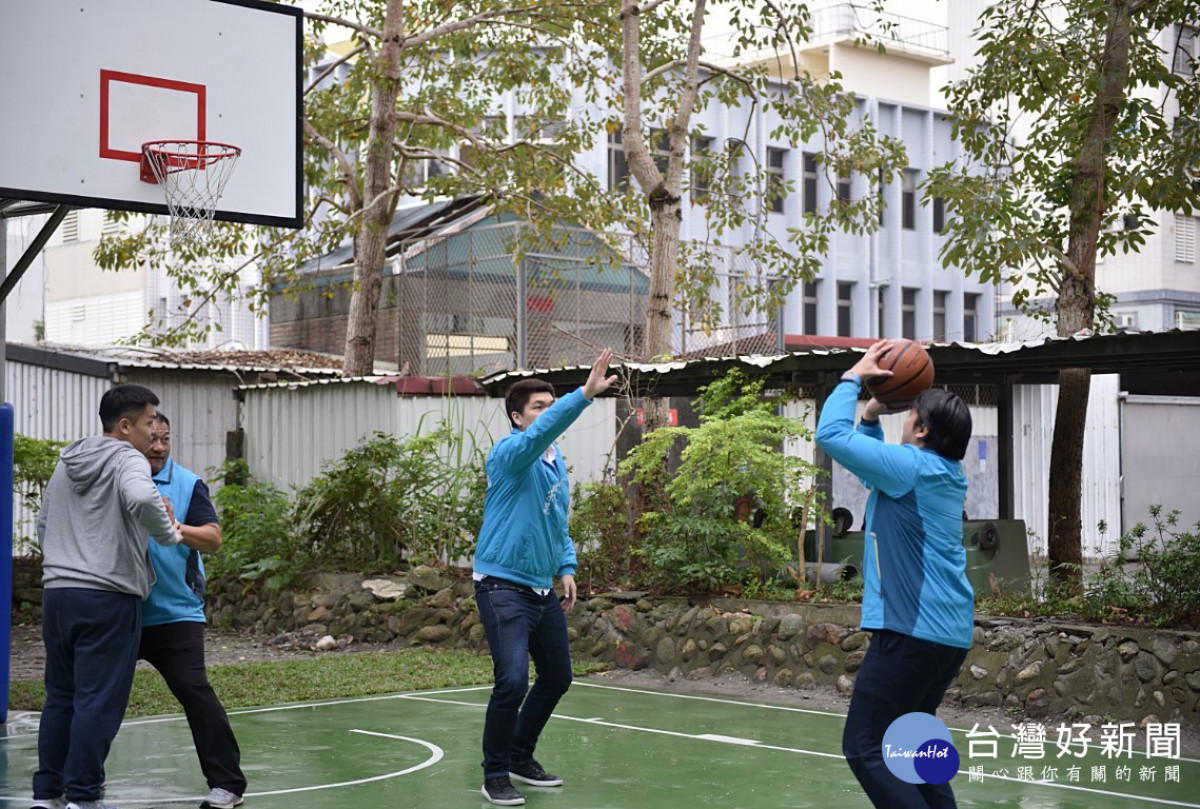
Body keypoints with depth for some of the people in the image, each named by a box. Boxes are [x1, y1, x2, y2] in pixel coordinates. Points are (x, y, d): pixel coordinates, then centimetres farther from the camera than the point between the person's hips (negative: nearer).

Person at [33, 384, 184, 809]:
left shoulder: (65, 463, 18)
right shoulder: (127, 460, -7)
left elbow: (43, 523, 27)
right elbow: (141, 498, -29)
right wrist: (169, 534, -14)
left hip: (56, 594, 8)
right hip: (107, 598, -8)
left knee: (60, 697, 14)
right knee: (99, 702, -2)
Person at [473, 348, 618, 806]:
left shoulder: (557, 464, 12)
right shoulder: (510, 454, -12)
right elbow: (540, 432, -34)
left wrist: (566, 568, 8)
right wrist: (586, 393, -44)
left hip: (543, 591, 9)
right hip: (503, 587, -9)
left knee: (557, 678, 16)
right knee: (512, 681, -18)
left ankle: (521, 758, 34)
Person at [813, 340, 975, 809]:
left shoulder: (913, 466, -13)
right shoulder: (945, 473, 13)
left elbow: (831, 434, -13)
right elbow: (871, 459, 29)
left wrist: (853, 378, -1)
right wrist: (872, 414, 16)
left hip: (912, 630, -10)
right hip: (950, 633, 10)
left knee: (864, 748, -9)